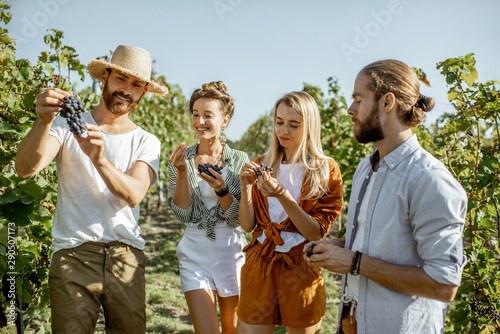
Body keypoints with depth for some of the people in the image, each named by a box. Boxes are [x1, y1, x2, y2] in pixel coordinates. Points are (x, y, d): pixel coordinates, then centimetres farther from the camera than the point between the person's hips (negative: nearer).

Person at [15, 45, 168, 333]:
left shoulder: (147, 142, 10)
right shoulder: (68, 125, 6)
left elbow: (134, 195, -9)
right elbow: (26, 169, -10)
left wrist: (100, 159, -26)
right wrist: (44, 121, -28)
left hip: (126, 255, 2)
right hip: (73, 253, -1)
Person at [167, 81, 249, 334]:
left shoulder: (240, 160, -2)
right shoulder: (181, 159, 1)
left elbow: (238, 218, -6)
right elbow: (183, 214, -4)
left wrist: (221, 188, -23)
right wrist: (181, 172, -16)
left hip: (231, 250, 0)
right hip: (195, 252, 0)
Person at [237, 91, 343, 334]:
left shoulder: (325, 170, -3)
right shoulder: (262, 166, 6)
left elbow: (317, 233, -11)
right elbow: (247, 225, 2)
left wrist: (282, 196, -22)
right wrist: (246, 187, -14)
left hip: (301, 268, -2)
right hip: (259, 265, 2)